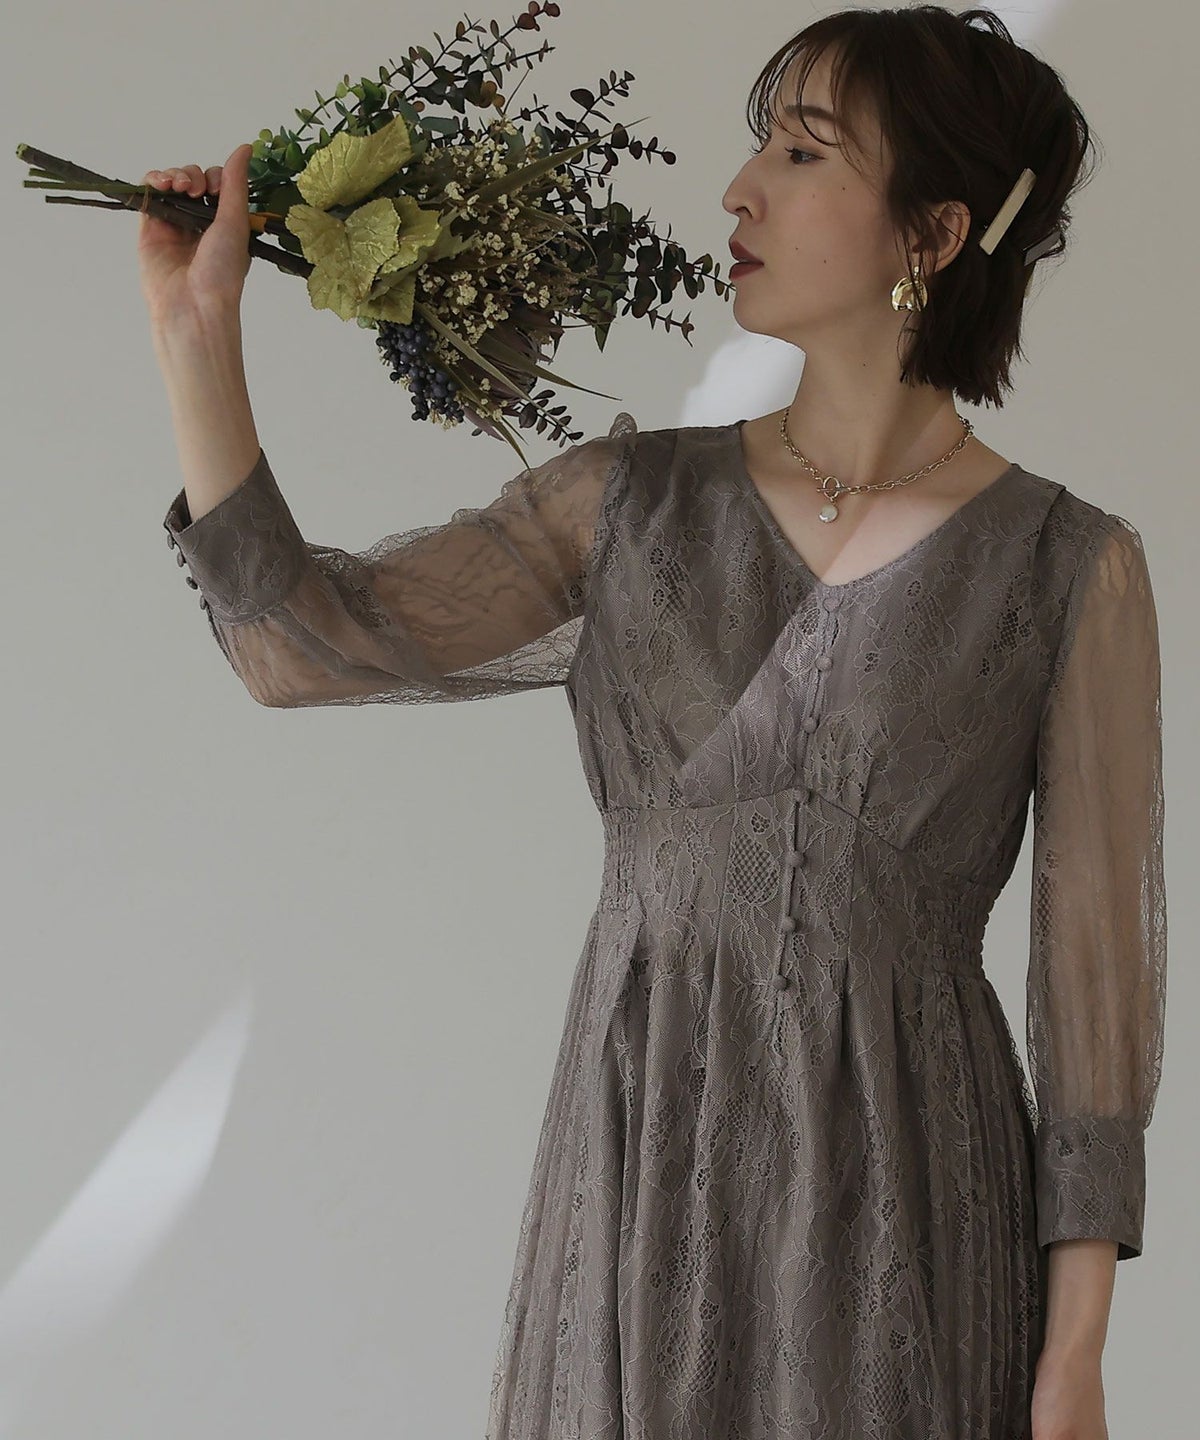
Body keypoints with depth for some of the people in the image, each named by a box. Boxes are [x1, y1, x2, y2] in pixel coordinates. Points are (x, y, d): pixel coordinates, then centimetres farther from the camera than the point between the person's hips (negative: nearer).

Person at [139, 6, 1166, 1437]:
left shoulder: (1072, 567, -3)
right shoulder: (635, 502, 5)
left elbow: (1095, 961, -3)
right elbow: (305, 642, -3)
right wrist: (197, 334, -11)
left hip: (905, 1201, -2)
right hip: (644, 1166, 3)